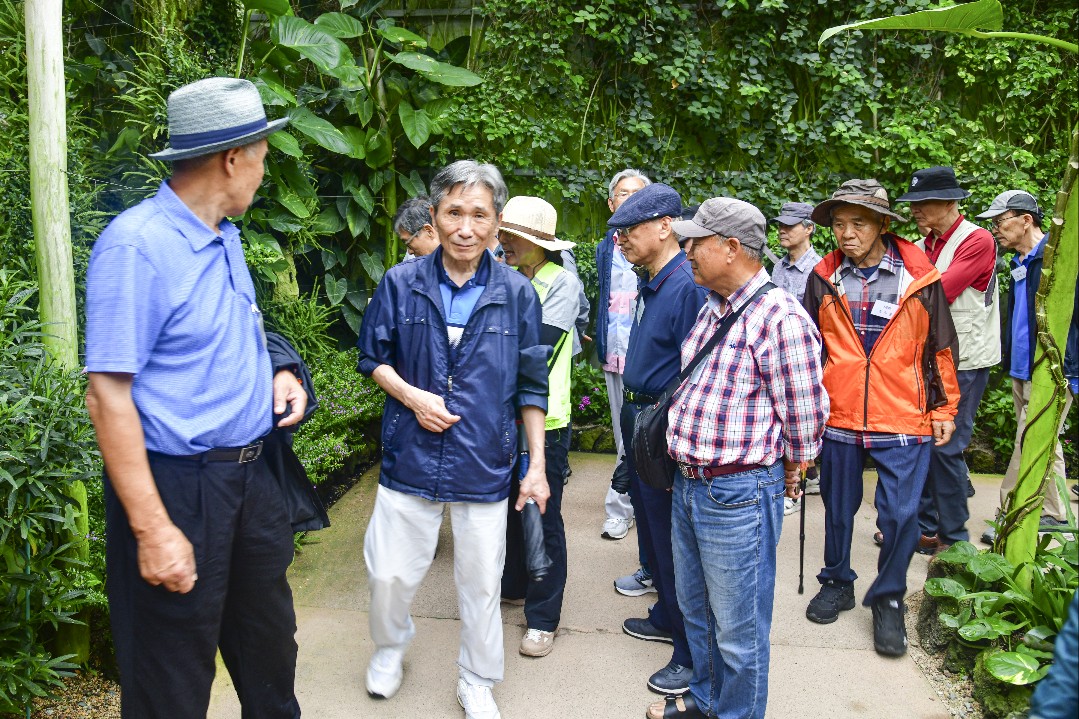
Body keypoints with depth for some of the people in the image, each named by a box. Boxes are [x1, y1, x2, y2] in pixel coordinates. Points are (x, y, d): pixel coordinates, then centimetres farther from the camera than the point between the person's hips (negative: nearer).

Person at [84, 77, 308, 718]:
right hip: (178, 488, -8)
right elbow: (108, 396, -21)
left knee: (270, 649, 23)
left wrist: (276, 375, 4)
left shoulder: (226, 237, 9)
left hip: (250, 472, 8)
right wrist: (153, 531, -23)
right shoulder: (136, 247, -18)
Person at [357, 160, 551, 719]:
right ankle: (390, 646, 43)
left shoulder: (516, 294, -4)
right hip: (410, 457, 0)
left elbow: (531, 387, 2)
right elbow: (373, 357, 7)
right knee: (389, 573, 10)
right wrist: (410, 395, -11)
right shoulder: (401, 283, -4)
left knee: (481, 583, 11)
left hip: (484, 464, 0)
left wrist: (537, 465, 1)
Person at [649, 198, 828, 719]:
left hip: (738, 495, -9)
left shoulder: (780, 317, -19)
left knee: (738, 630, 7)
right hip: (688, 484, 9)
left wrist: (785, 471, 1)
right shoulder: (711, 309, 10)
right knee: (696, 610, 24)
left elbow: (805, 415, -14)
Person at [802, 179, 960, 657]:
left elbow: (941, 348, 4)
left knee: (901, 515, 0)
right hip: (839, 417, 2)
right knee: (838, 509, 15)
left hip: (904, 421, -2)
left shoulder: (919, 277, -4)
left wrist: (945, 409, 6)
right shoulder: (825, 277, 0)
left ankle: (888, 599, 20)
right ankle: (837, 583, 36)